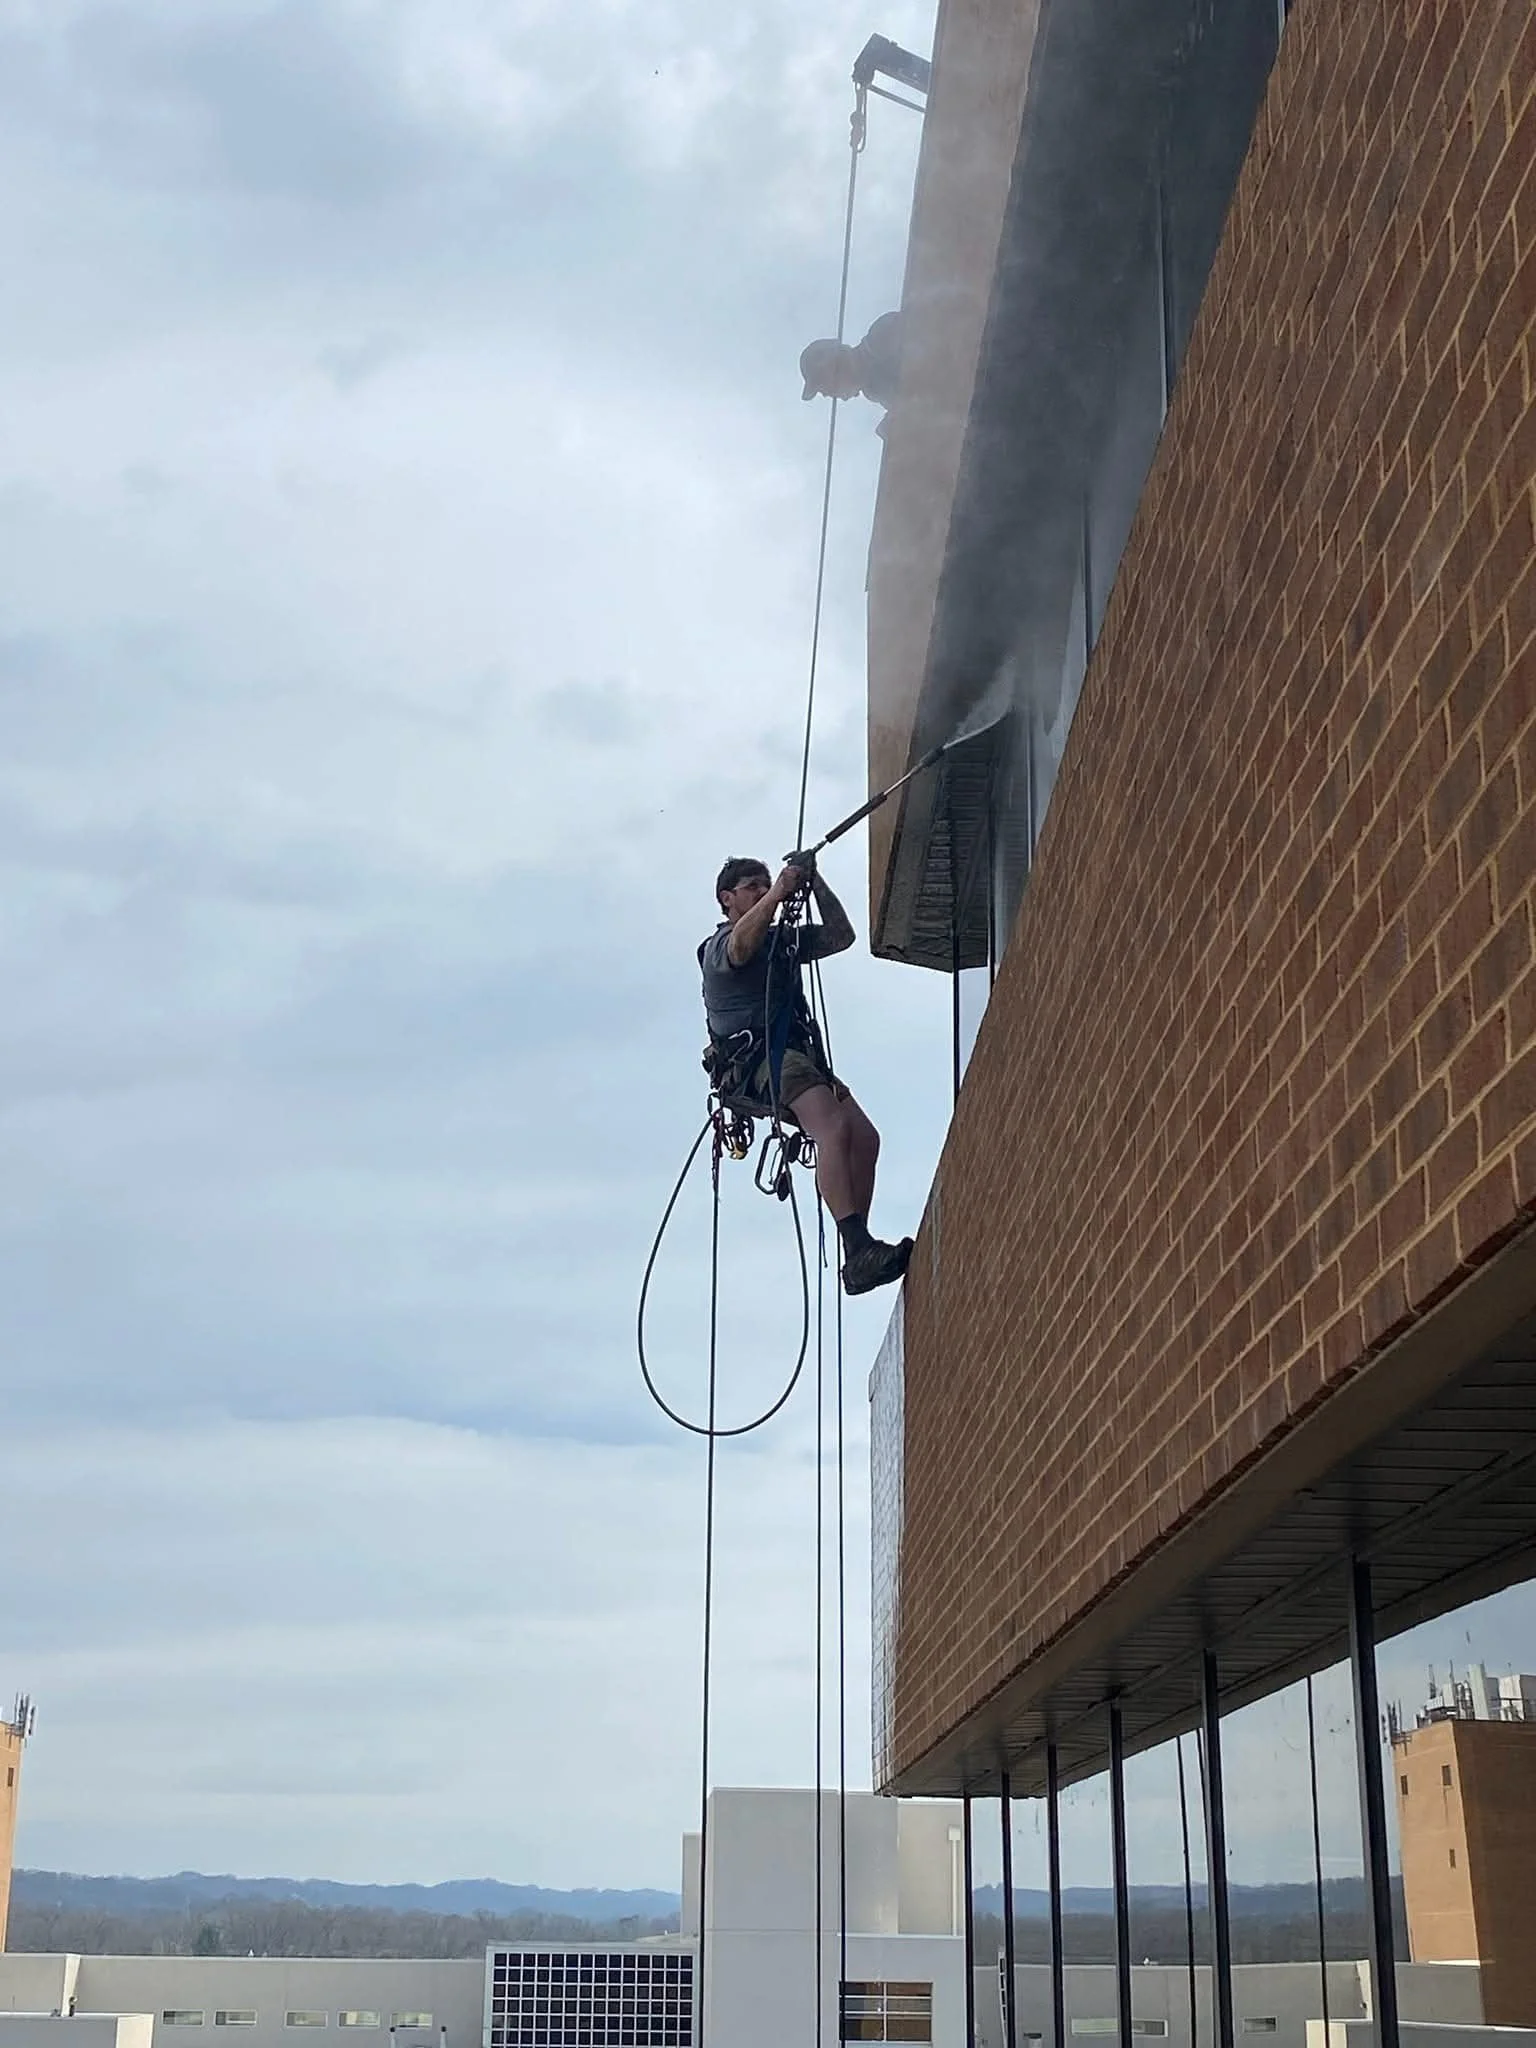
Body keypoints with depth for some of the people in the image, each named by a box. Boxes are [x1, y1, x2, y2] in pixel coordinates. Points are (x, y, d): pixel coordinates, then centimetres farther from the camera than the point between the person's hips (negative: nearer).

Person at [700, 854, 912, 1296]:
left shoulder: (785, 939, 32)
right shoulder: (718, 946, 8)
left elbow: (841, 936, 24)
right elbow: (742, 944, -17)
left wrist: (815, 885, 16)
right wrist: (779, 891, -22)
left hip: (799, 1055, 8)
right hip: (755, 1057, -8)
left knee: (864, 1136, -13)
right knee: (834, 1128, -29)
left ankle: (857, 1257, -15)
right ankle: (858, 1248, -40)